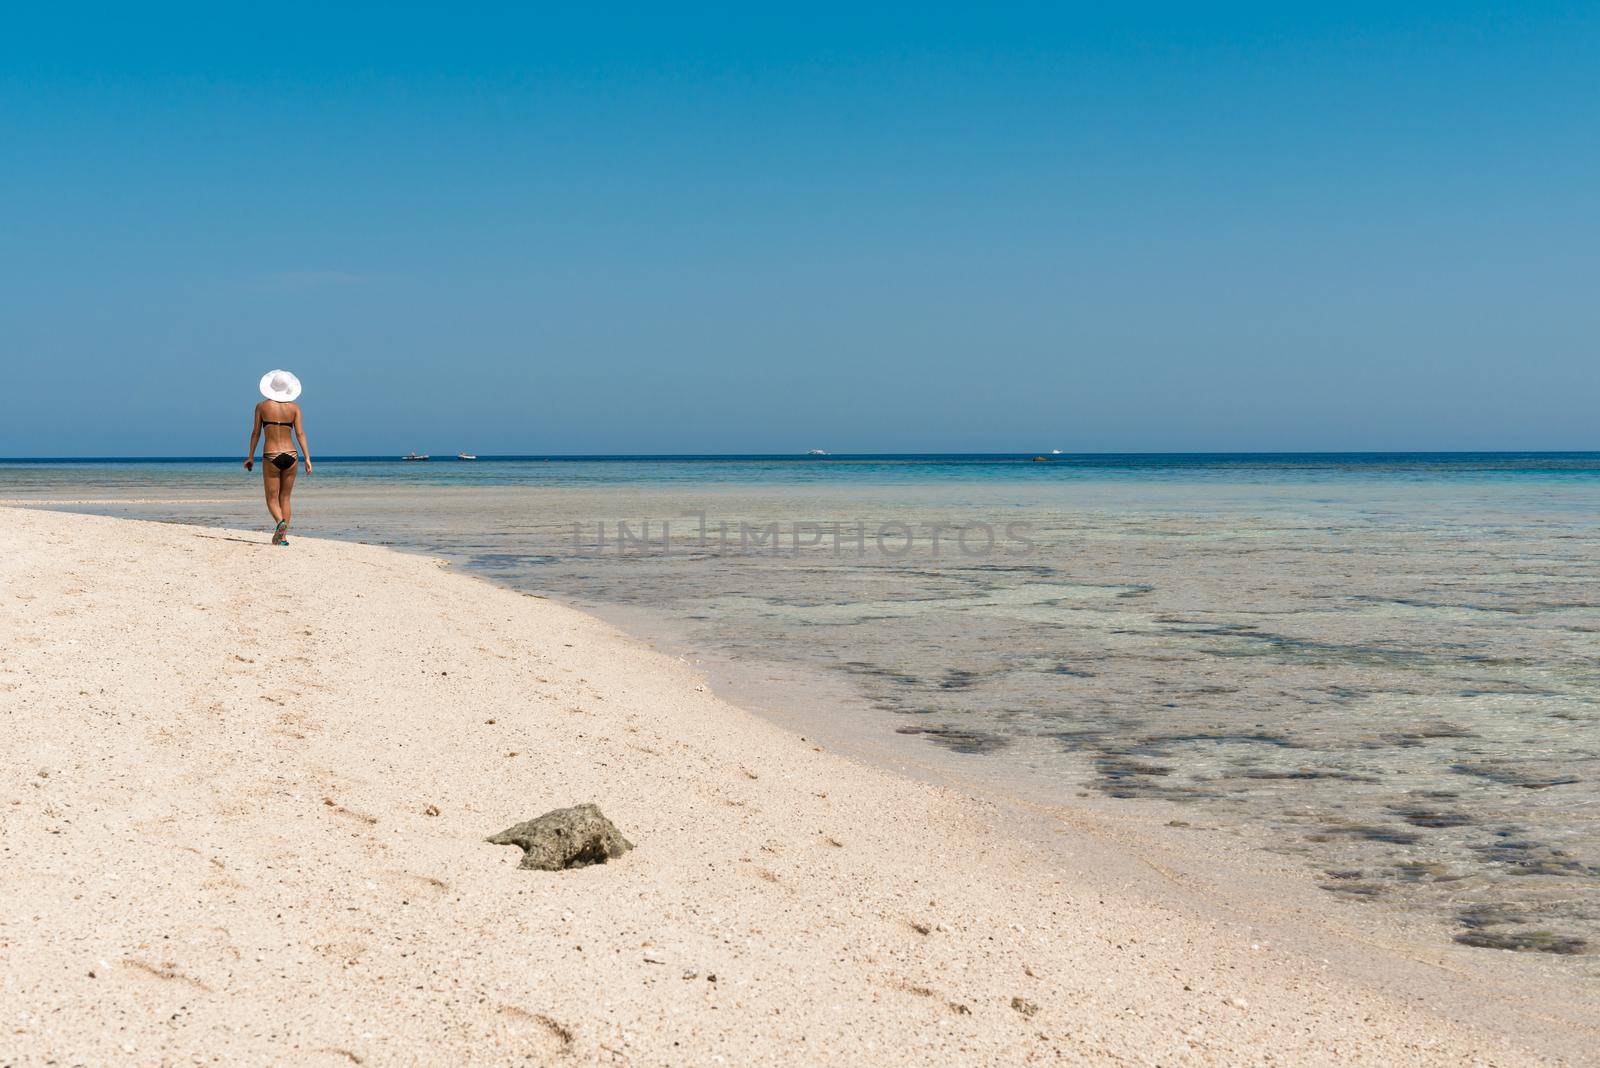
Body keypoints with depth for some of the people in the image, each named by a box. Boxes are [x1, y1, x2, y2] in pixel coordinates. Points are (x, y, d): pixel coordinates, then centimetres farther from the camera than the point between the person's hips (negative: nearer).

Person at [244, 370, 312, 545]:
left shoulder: (261, 406, 1)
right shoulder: (294, 407, 3)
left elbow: (255, 433, 4)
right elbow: (300, 434, -4)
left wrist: (251, 457, 12)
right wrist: (307, 458, -4)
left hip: (271, 456, -2)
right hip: (291, 455, 2)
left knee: (272, 499, 6)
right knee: (285, 498, 13)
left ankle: (280, 522, -23)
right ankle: (283, 536, 8)